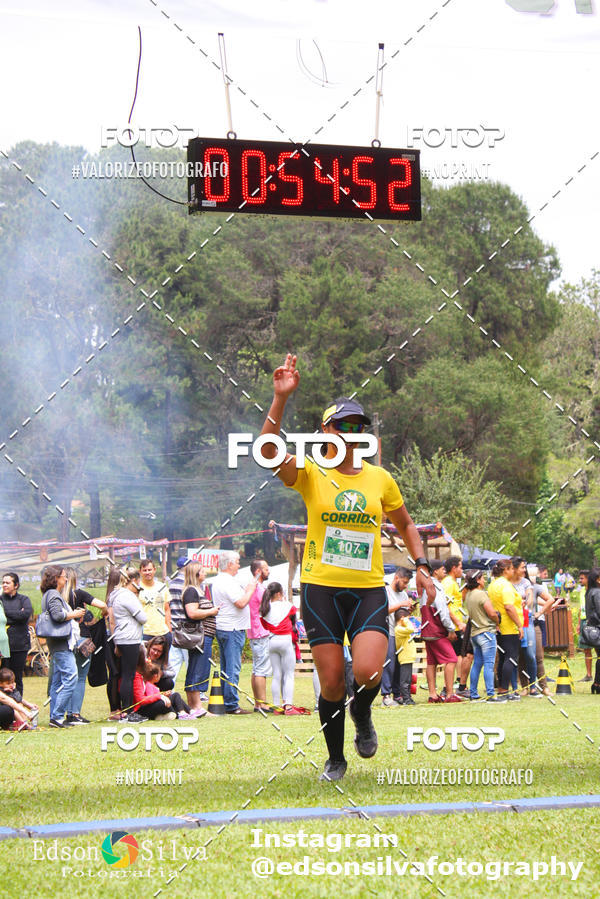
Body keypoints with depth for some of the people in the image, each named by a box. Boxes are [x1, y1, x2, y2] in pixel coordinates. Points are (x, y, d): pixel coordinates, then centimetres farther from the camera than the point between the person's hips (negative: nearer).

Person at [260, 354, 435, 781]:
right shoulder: (310, 474, -1)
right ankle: (336, 759, 21)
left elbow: (405, 524, 23)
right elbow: (269, 451, -20)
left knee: (368, 672, -19)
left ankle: (362, 714, 16)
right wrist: (281, 398, -30)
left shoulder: (380, 479, 8)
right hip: (321, 588, -1)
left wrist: (421, 564, 10)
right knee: (331, 684, -1)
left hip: (369, 589, 1)